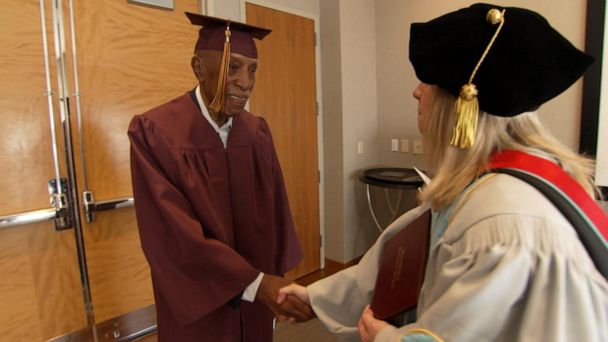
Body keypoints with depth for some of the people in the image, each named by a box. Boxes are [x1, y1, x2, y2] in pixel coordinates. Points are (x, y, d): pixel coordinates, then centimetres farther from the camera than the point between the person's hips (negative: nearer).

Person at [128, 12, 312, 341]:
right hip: (197, 306, -4)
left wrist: (275, 280, 5)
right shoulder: (154, 132, -19)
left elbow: (275, 213, 2)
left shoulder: (257, 131, -3)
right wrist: (255, 282, -26)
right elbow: (175, 235, -23)